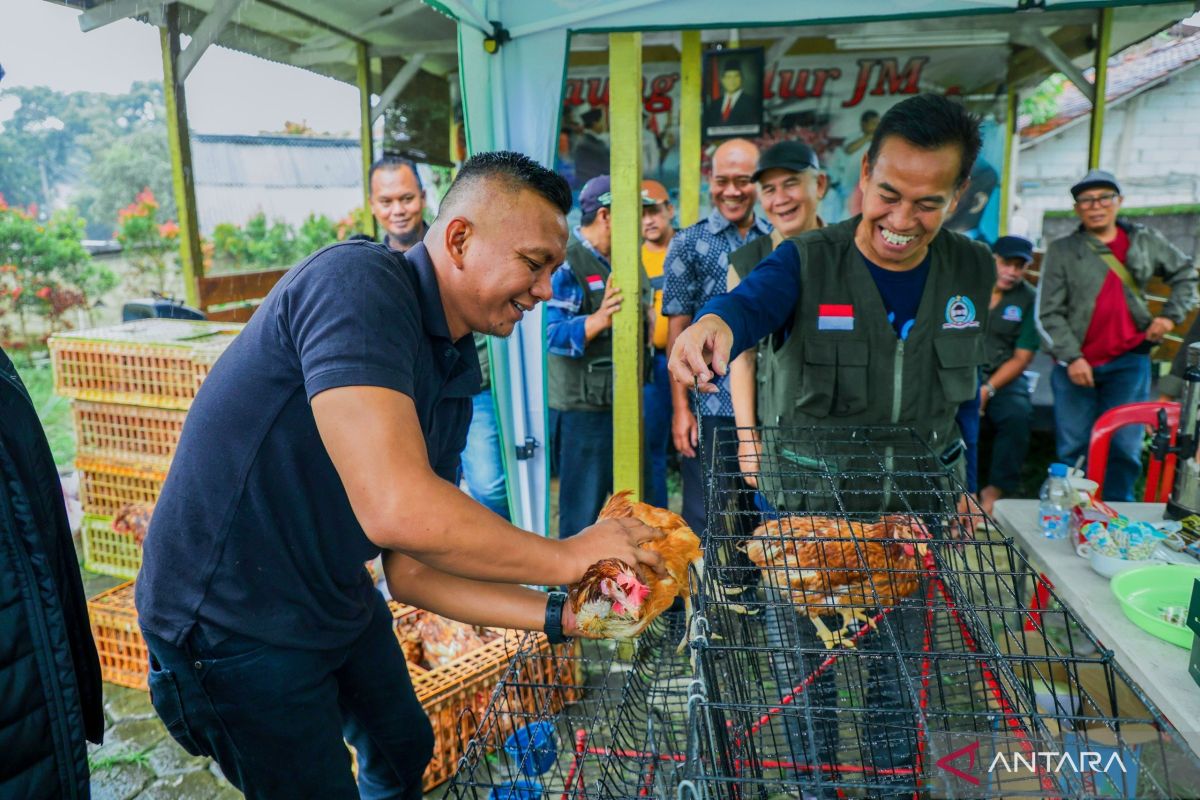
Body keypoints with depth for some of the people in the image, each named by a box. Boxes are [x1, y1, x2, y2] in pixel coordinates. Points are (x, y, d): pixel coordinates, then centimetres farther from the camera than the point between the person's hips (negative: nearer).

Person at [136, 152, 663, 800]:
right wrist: (566, 558, -25)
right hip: (233, 624, -8)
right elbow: (396, 510, -39)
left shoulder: (455, 378, -1)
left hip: (338, 600, 8)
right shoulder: (357, 281, -27)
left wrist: (561, 616, -7)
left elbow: (411, 572, 1)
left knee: (408, 747, 26)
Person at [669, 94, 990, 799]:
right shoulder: (809, 261, -14)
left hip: (916, 510, 3)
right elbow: (751, 302, -36)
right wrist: (714, 323, -58)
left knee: (896, 673, 21)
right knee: (805, 674, 14)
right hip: (811, 507, -2)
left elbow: (973, 391, 9)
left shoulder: (973, 272, -1)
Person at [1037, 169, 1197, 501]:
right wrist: (1071, 357, -14)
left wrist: (1171, 315, 10)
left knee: (1125, 447, 1)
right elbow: (1048, 314, -4)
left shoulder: (1146, 242, 9)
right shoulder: (1062, 251, 1)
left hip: (1129, 361, 2)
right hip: (1076, 364, -1)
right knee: (1073, 447, 3)